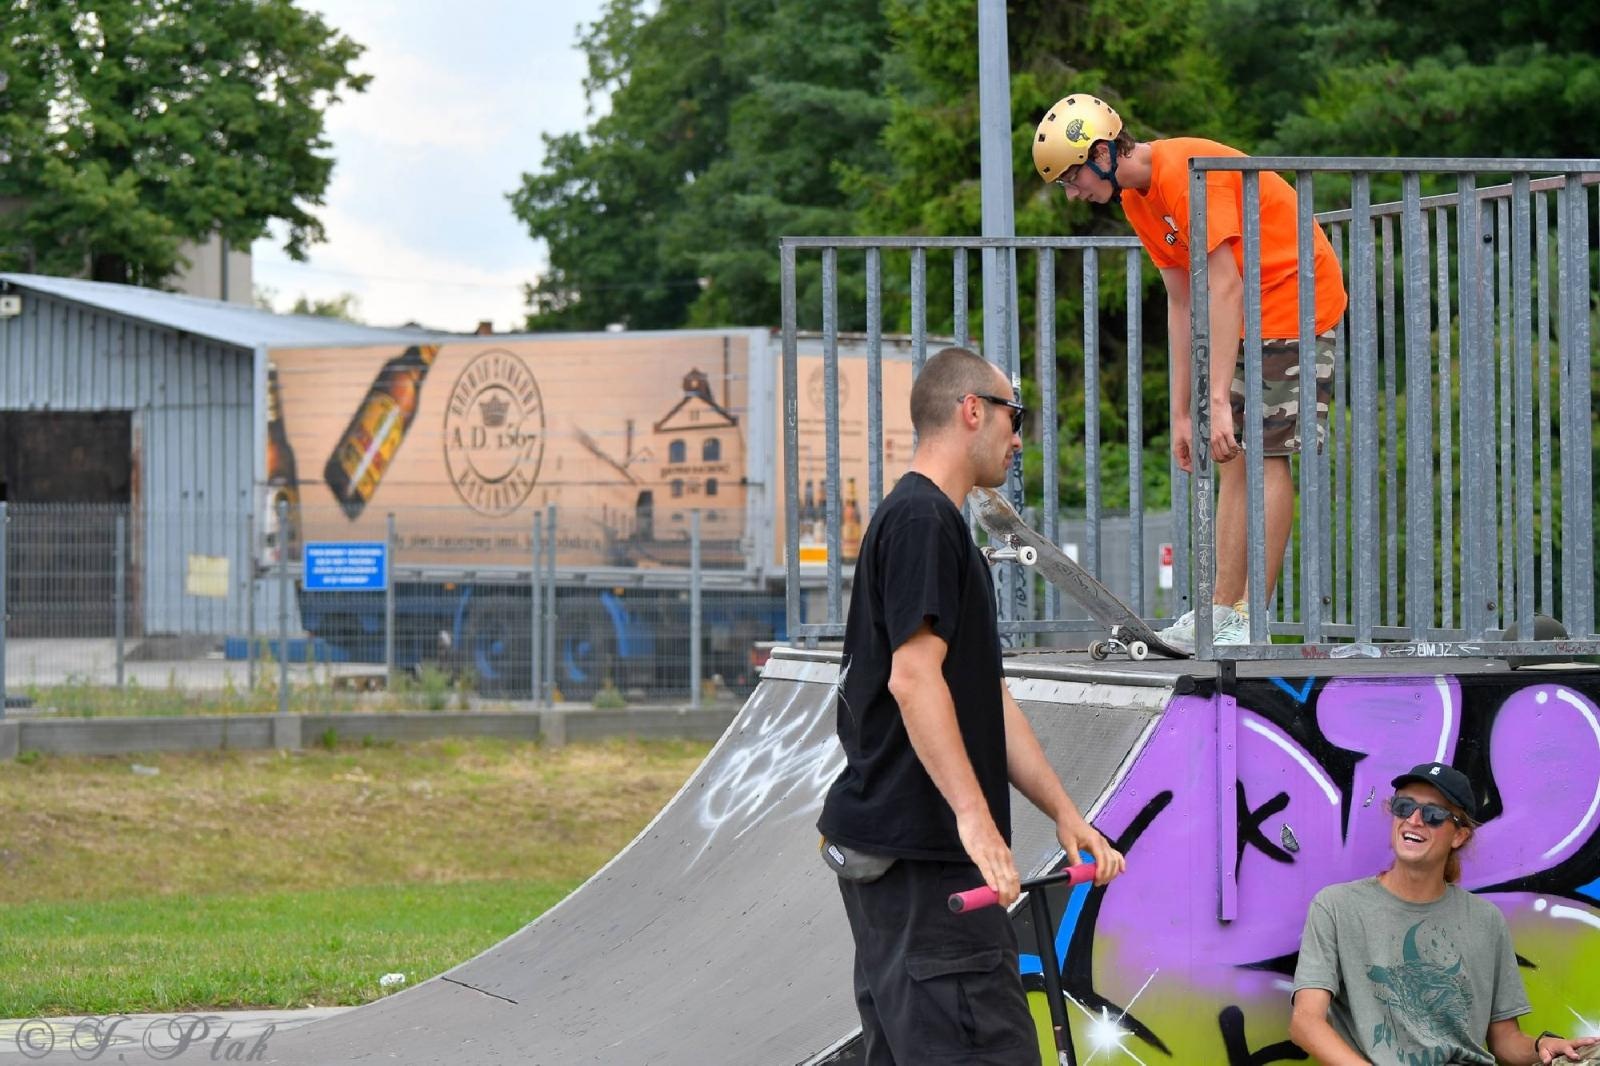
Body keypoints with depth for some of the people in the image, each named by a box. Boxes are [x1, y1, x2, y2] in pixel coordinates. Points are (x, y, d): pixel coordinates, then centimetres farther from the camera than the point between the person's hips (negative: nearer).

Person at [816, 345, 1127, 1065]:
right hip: (919, 856, -11)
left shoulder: (929, 519, 23)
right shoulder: (922, 519, -10)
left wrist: (1064, 814, 19)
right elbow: (912, 677, -21)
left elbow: (988, 698, 23)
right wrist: (974, 817, -26)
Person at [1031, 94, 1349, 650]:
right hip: (1248, 318, 9)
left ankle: (1251, 623, -12)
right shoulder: (1136, 198, 6)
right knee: (1232, 457, 5)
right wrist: (1180, 412, 8)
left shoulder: (1184, 171, -23)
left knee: (1267, 454, -11)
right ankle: (1220, 614, 5)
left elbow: (1225, 288, -28)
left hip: (1297, 302, -9)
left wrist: (1219, 399, -30)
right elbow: (1182, 304, 10)